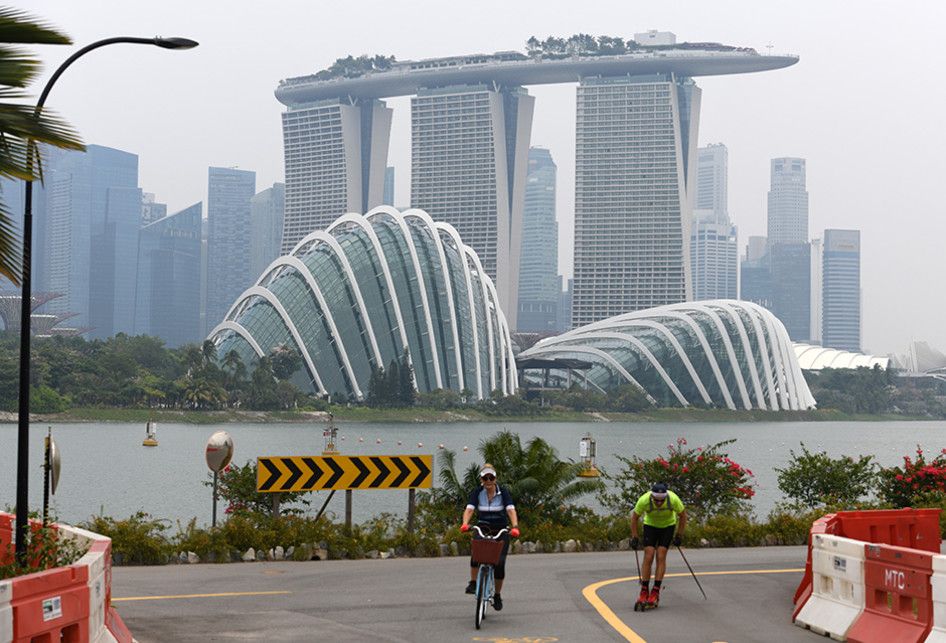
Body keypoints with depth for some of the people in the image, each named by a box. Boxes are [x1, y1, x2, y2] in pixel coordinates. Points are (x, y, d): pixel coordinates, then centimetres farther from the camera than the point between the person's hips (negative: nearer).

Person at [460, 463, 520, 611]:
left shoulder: (503, 492, -9)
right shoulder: (477, 493, -6)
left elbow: (511, 510, -21)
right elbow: (469, 509, -19)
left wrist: (515, 526, -39)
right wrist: (465, 523, -39)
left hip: (501, 531, 0)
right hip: (483, 530, 0)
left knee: (500, 563, -9)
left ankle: (497, 596, 10)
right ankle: (473, 583, -15)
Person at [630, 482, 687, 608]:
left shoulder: (673, 499, -33)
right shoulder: (644, 500, -33)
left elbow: (682, 515, -13)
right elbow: (634, 517, -15)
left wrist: (679, 536, -9)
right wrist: (634, 538, -11)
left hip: (668, 525, 0)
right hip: (650, 525, 0)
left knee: (661, 557, -11)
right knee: (648, 557, -10)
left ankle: (655, 592, -7)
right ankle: (644, 591, -1)